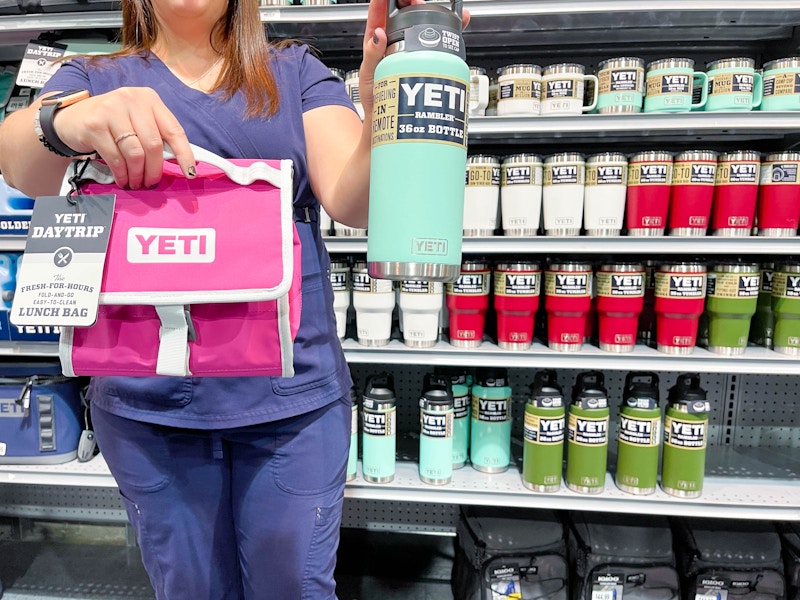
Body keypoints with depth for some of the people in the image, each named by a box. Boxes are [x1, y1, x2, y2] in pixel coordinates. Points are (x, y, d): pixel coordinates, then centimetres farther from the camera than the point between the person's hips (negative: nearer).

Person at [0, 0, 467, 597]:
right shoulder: (92, 78, 9)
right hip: (146, 396, 2)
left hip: (292, 390, 0)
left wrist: (380, 100, -27)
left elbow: (353, 202, -9)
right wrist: (63, 122, -35)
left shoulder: (296, 72, 6)